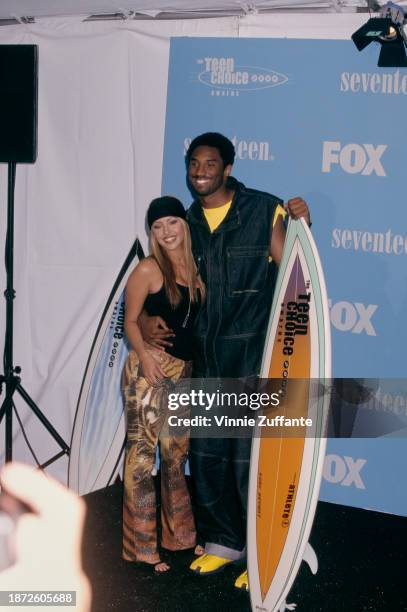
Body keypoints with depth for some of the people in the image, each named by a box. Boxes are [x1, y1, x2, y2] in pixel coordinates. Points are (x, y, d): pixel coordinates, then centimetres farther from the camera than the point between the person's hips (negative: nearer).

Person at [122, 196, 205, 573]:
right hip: (150, 369, -6)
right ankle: (141, 547, 6)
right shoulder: (148, 270, -7)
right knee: (143, 453, -3)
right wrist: (143, 354, -20)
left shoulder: (196, 267, 10)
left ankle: (179, 534, 29)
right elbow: (130, 321, -7)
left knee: (177, 454, 15)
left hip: (184, 371, 6)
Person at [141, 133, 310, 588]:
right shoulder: (187, 223, 10)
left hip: (254, 360, -5)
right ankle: (224, 542, 32)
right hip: (205, 362, 6)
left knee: (250, 459, -2)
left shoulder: (265, 210, -5)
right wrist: (145, 320, 2)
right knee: (205, 456, 13)